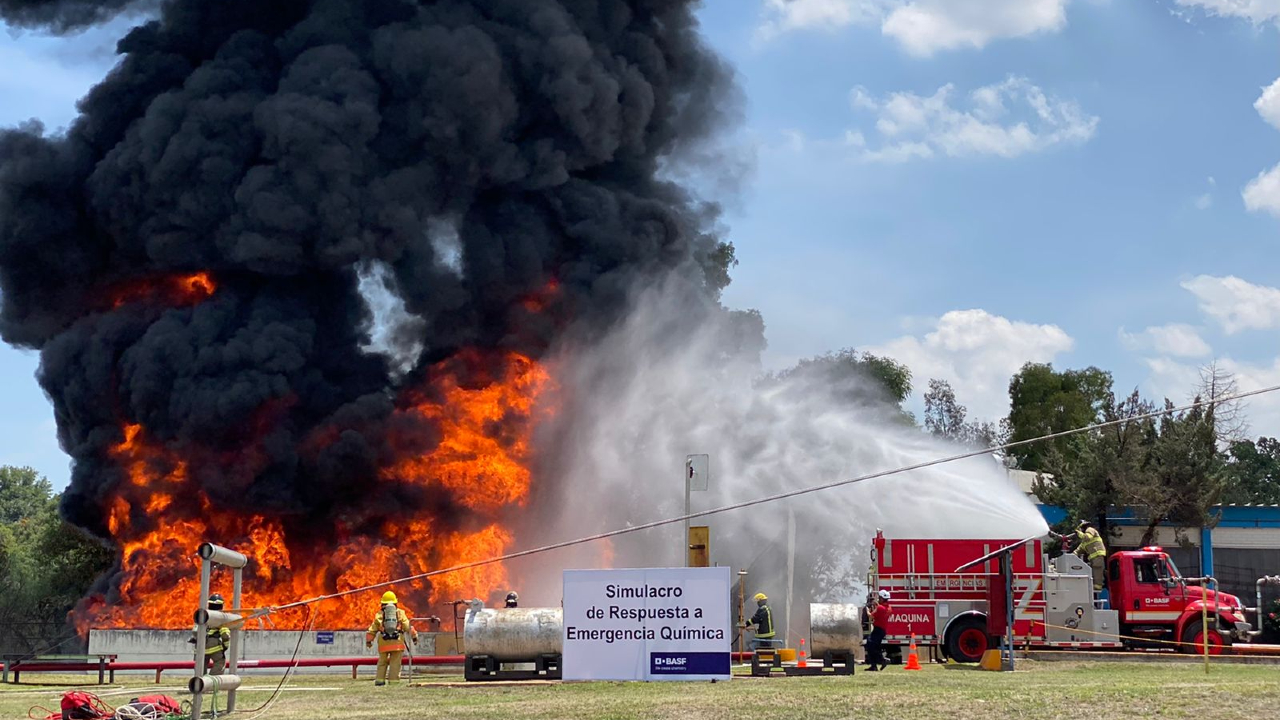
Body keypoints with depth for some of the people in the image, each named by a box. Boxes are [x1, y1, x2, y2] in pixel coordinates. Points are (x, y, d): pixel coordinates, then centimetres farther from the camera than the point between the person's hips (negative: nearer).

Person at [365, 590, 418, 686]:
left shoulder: (379, 614, 11)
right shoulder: (400, 613, 9)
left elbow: (372, 629, 10)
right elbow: (408, 626, 5)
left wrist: (368, 640, 20)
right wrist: (414, 636, 13)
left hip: (383, 642, 1)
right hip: (397, 642, -1)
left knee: (382, 662, 13)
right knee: (395, 663, 0)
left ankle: (379, 679, 7)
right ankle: (393, 680, -6)